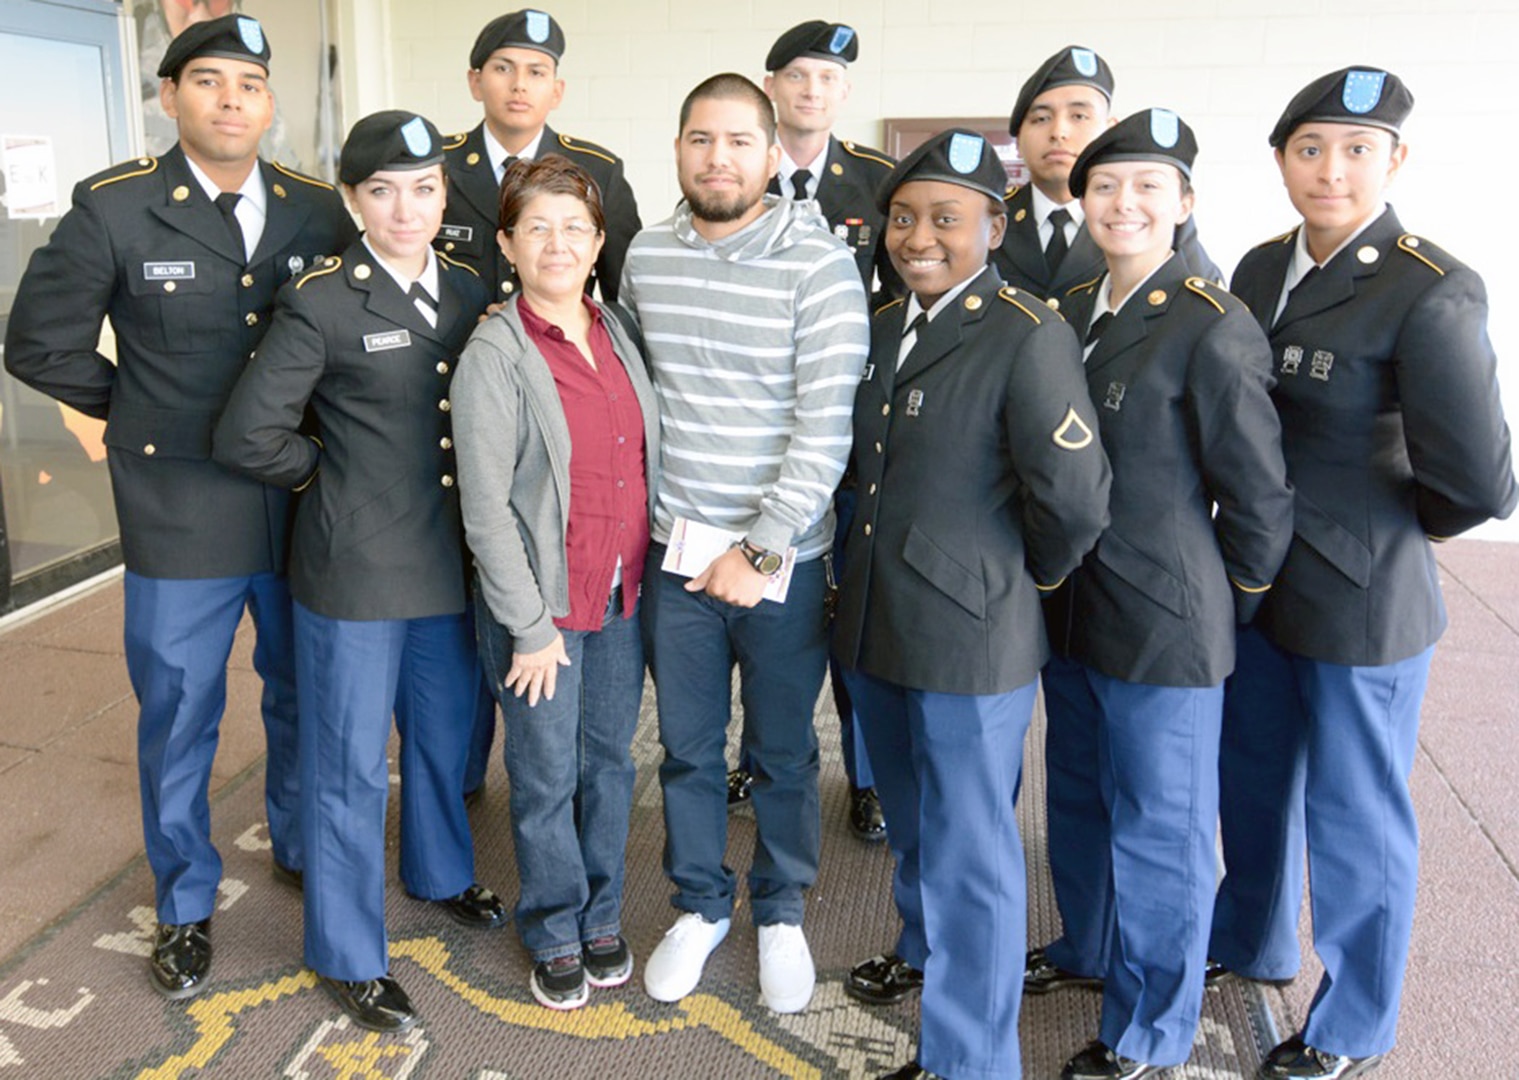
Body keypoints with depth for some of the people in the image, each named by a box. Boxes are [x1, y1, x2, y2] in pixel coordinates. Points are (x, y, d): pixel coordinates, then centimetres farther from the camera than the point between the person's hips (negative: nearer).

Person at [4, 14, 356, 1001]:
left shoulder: (319, 211, 2)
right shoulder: (112, 208, -7)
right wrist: (142, 411, 3)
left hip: (305, 507, 3)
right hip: (183, 517, -2)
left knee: (307, 696, 17)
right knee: (180, 716, 9)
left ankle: (304, 850, 42)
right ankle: (185, 904, 31)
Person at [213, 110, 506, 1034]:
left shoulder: (468, 292, 5)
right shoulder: (321, 303, -12)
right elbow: (247, 436, -13)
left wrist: (476, 495, 2)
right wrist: (334, 473, -1)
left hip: (450, 562, 5)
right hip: (354, 572, -5)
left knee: (446, 735, 22)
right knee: (350, 767, 7)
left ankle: (441, 872, 48)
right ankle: (350, 956, 25)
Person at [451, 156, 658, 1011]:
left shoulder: (618, 334, 3)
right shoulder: (494, 356, -14)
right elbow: (486, 510, -14)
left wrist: (649, 574, 6)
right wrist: (530, 628, -14)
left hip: (624, 594, 5)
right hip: (541, 603, -5)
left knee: (611, 759, 17)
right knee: (548, 777, 10)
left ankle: (603, 917, 37)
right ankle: (555, 934, 32)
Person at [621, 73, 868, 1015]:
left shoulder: (820, 265, -11)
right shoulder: (646, 256, 3)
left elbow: (827, 426, -15)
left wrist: (759, 551, -15)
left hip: (781, 560, -3)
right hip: (675, 550, 4)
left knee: (783, 752, 13)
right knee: (688, 748, 15)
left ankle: (782, 915, 35)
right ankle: (701, 906, 37)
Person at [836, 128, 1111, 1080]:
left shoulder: (1028, 337, -17)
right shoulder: (883, 327, 8)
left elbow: (1075, 499, -22)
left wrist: (1031, 573, -6)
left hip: (970, 639, -8)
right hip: (875, 626, 8)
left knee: (969, 853, 5)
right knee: (912, 825, 26)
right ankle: (928, 951, 51)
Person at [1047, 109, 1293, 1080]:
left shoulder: (1213, 327, -15)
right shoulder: (1070, 313, 8)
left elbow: (1260, 496, -12)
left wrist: (1227, 610, -3)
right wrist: (1058, 578, 12)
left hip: (1164, 628, -7)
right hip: (1071, 614, 7)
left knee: (1160, 831, 7)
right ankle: (1092, 952, 46)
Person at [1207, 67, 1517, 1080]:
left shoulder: (1431, 292, -19)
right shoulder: (1263, 268, 3)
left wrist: (1392, 526, -5)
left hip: (1359, 599, -7)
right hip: (1256, 576, 7)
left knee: (1353, 809, 9)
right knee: (1253, 773, 22)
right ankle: (1252, 941, 48)